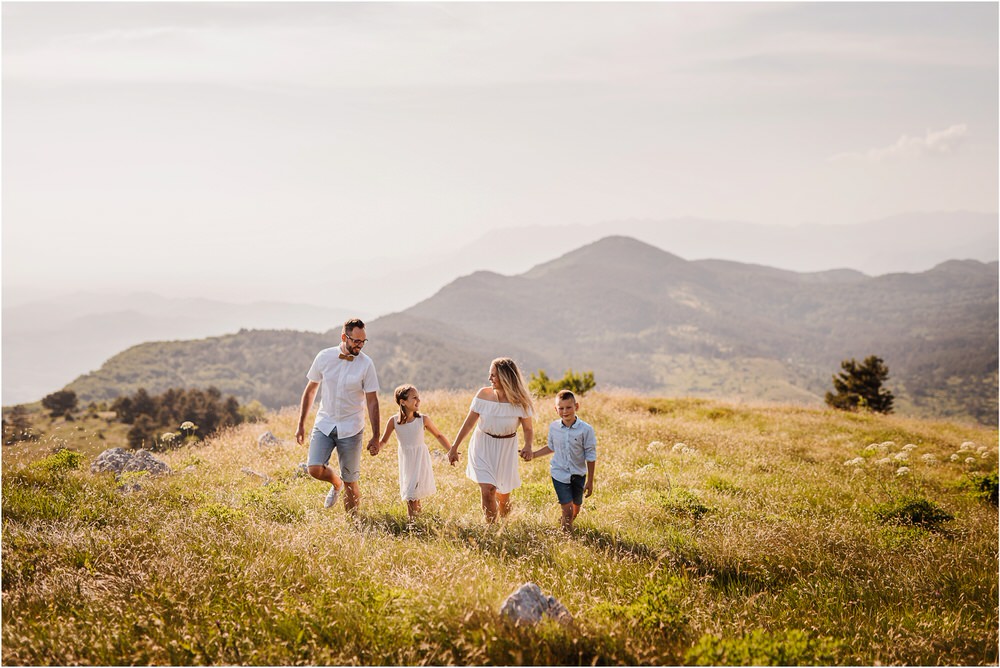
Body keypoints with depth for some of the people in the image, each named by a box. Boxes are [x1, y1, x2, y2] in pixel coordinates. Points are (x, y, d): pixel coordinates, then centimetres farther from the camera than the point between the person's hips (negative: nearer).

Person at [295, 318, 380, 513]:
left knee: (350, 482, 1)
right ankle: (336, 483, 20)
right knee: (315, 469, -14)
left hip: (350, 429, -2)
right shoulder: (324, 357, -3)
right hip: (324, 424, 2)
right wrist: (301, 424, 6)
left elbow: (372, 401, -5)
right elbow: (310, 390, 7)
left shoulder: (366, 364, -8)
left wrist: (375, 437, -7)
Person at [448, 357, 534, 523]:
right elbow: (469, 423, -3)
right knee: (487, 491, -15)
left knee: (503, 497, 9)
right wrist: (454, 448, 1)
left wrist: (528, 446, -27)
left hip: (506, 451, 0)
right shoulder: (483, 395, -11)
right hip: (483, 448, 0)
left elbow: (528, 429, -6)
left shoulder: (520, 402, -14)